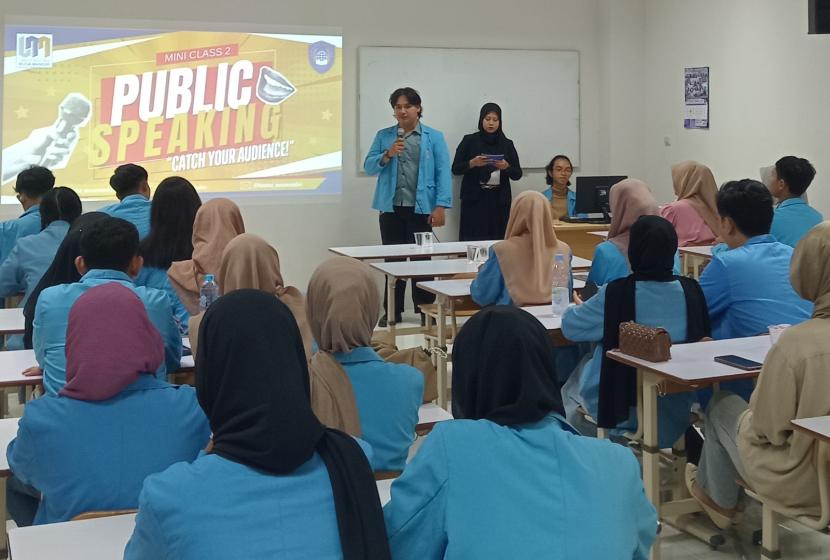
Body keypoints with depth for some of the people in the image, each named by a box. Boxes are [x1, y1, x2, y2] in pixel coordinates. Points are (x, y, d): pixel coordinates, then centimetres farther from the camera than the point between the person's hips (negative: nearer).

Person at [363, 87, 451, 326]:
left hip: (421, 209, -2)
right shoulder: (383, 136, 10)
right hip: (391, 208, 2)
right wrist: (387, 155, -13)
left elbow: (443, 173, -3)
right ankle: (393, 312, 15)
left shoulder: (434, 137, 3)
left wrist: (441, 206, -13)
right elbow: (368, 167, 6)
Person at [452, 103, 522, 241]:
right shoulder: (469, 141, 5)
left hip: (499, 202, 2)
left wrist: (506, 167, -11)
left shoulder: (507, 144, 10)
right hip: (474, 200, -2)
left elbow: (517, 174, 9)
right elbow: (455, 169, 2)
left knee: (498, 240, -6)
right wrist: (472, 163, -15)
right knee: (473, 240, -9)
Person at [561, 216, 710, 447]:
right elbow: (703, 337, 9)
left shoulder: (617, 293, -22)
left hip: (622, 411, -4)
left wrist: (575, 308, 17)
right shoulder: (690, 290, -10)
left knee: (570, 390, 25)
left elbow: (570, 327, -7)